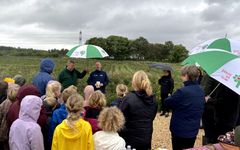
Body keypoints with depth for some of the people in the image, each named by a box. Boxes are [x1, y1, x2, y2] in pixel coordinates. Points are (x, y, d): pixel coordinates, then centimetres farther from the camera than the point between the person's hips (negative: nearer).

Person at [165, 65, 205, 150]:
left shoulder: (182, 91, -25)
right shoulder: (201, 91, 1)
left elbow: (167, 102, -13)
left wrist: (171, 97, 8)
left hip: (180, 130, -7)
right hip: (193, 130, 7)